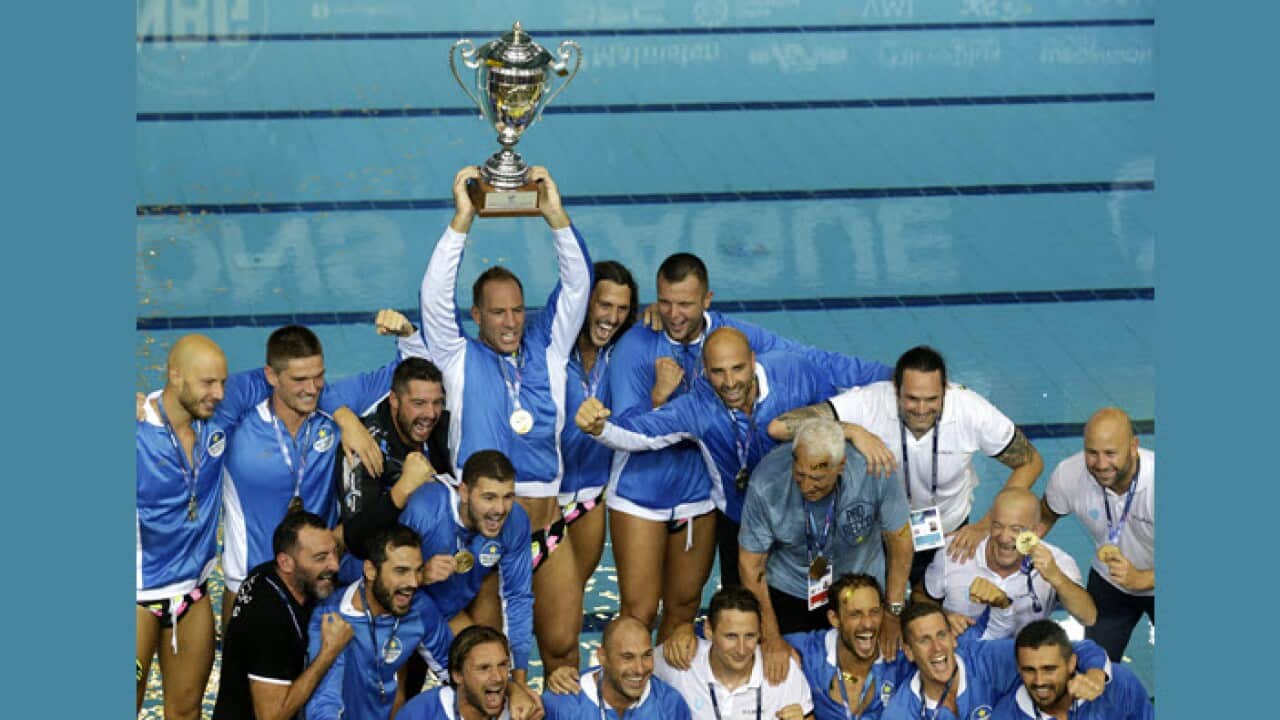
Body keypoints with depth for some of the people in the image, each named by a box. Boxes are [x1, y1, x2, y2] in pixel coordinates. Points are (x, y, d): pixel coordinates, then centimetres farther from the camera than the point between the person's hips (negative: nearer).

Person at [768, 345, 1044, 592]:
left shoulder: (972, 411, -27)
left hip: (949, 536, 1)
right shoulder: (868, 403, -32)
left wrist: (984, 526, -21)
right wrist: (854, 431, -47)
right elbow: (779, 427, -39)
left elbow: (1031, 463, -12)